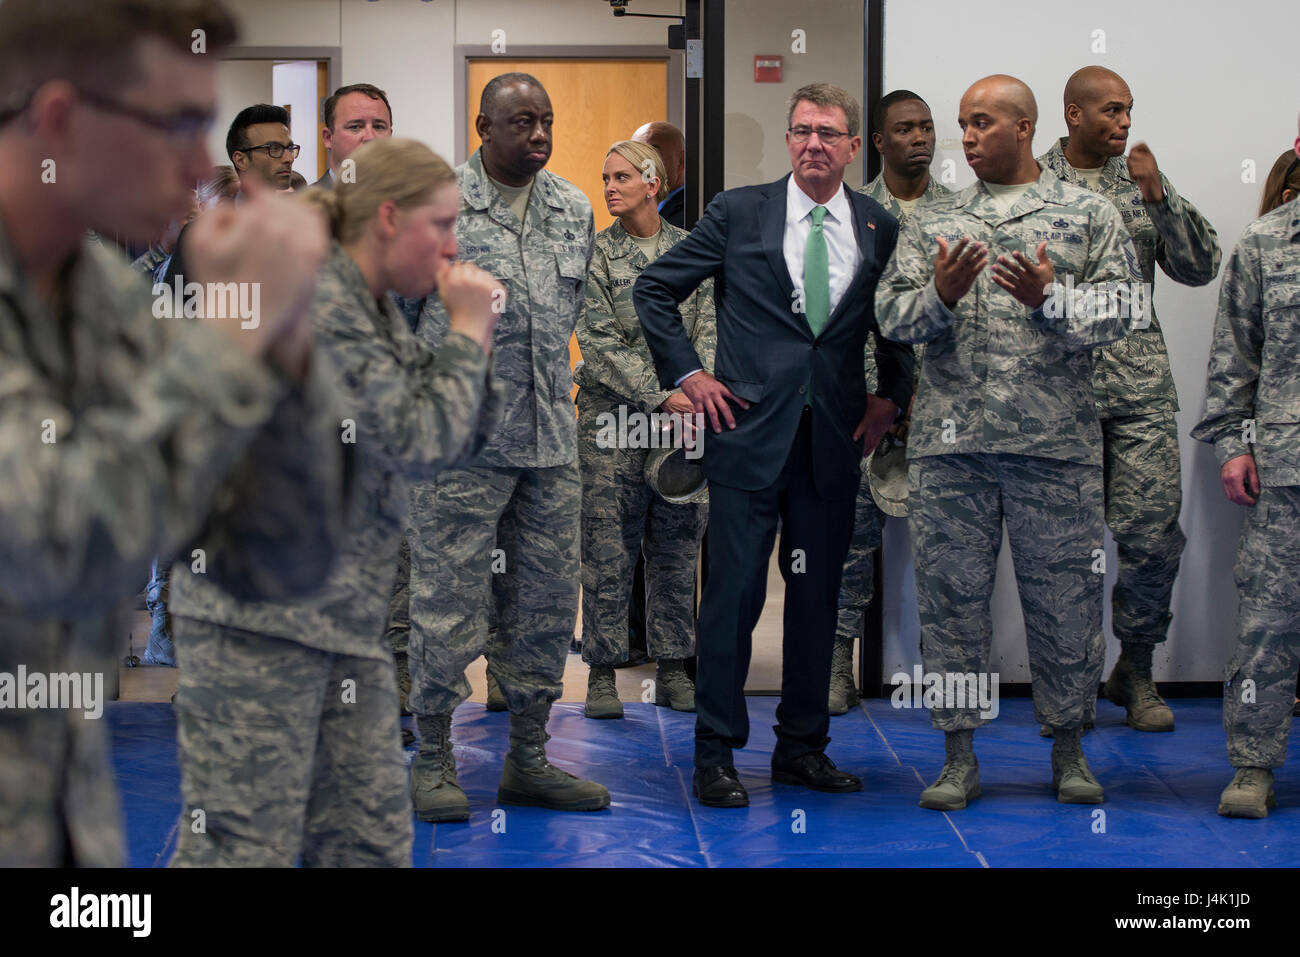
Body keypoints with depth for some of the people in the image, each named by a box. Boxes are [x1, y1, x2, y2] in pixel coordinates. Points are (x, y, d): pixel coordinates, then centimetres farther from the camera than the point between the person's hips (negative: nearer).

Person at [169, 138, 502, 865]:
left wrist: (473, 335, 6)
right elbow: (419, 443, -19)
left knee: (372, 839, 10)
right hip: (259, 618, -10)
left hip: (347, 616, 10)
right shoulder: (313, 305, -15)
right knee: (246, 841, -7)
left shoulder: (378, 312, 15)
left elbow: (457, 442, 18)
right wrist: (468, 331, -7)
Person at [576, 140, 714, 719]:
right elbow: (601, 343, -7)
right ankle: (602, 674, 4)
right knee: (608, 550, -3)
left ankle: (672, 671, 15)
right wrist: (661, 395, -16)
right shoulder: (597, 253, 0)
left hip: (682, 417, 3)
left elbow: (708, 328, 4)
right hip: (612, 417, -3)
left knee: (677, 549, 6)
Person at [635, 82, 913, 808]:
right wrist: (688, 373, 0)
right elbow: (654, 289, 6)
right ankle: (716, 755, 5)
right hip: (750, 431, -3)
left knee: (818, 597, 9)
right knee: (735, 593, -4)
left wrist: (891, 396, 9)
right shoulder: (739, 212, 1)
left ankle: (802, 748, 20)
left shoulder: (880, 228, 7)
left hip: (835, 441, 3)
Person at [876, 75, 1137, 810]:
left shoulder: (1089, 215, 6)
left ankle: (1069, 748, 17)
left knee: (1065, 595, 4)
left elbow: (1117, 313, -2)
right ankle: (960, 756, 13)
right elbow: (892, 315, 6)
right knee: (953, 592, 4)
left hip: (1056, 442, -2)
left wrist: (1051, 300, -17)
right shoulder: (934, 220, 13)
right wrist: (941, 294, -13)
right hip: (949, 444, 2)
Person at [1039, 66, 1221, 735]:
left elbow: (1200, 269, 6)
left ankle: (1136, 669, 15)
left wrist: (1159, 195, -5)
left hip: (1141, 386, 2)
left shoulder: (1142, 182, 13)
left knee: (1153, 531, -2)